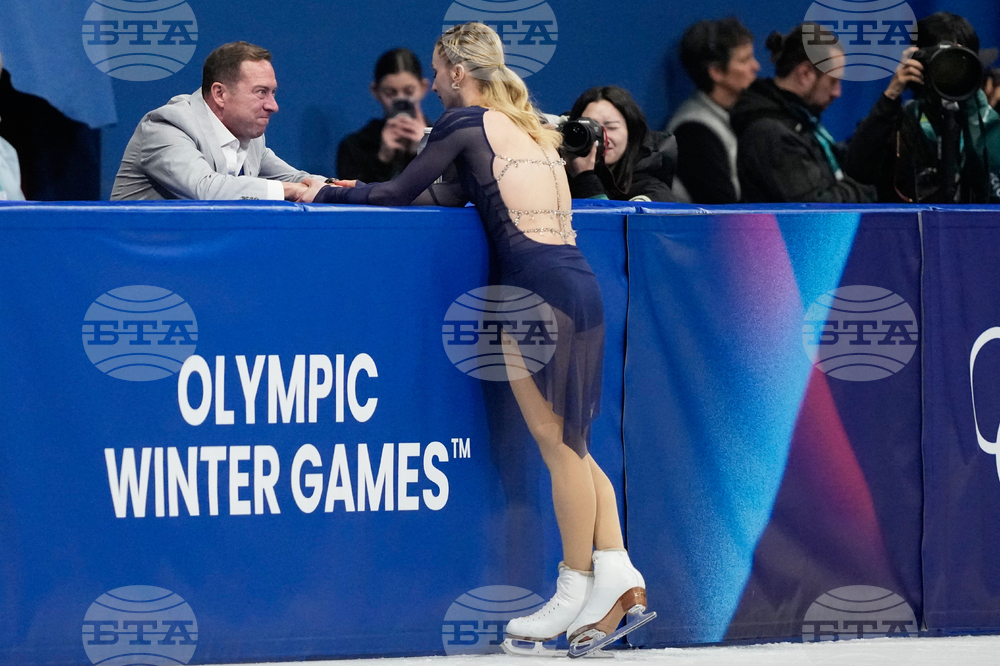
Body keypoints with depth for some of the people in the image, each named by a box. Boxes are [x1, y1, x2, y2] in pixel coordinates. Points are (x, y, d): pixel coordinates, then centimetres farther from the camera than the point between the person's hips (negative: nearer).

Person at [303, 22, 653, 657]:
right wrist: (363, 189, 30)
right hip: (580, 287, 8)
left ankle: (577, 594, 0)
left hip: (536, 288, -8)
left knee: (559, 443, -4)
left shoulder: (467, 123, 0)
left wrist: (330, 193, 18)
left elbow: (397, 194, 3)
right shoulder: (528, 129, 23)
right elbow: (452, 195, 28)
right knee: (570, 443, 9)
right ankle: (618, 581, 0)